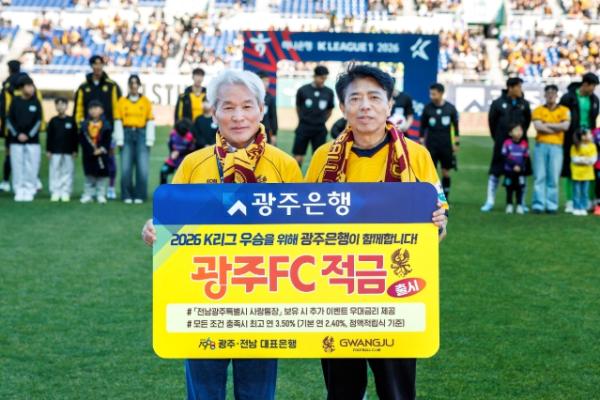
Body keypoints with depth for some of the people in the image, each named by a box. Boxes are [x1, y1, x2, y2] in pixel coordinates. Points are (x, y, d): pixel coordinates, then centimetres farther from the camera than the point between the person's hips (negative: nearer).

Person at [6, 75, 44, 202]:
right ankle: (19, 190, 7)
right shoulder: (15, 101, 3)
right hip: (16, 140, 1)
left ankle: (29, 191, 3)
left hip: (32, 140, -1)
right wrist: (17, 134, -6)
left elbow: (38, 120, 2)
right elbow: (9, 120, 4)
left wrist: (29, 135, -6)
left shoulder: (36, 102, 2)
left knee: (31, 167, -3)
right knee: (17, 166, 1)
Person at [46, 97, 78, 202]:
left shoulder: (71, 121, 2)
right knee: (55, 171, 2)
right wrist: (48, 150, 0)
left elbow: (75, 137, 4)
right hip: (55, 151, 0)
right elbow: (49, 137, 4)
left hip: (68, 152, 0)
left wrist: (75, 150, 1)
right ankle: (55, 192, 8)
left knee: (68, 171, 2)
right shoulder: (53, 121, 3)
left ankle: (66, 192, 8)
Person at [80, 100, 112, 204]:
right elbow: (82, 139, -4)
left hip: (102, 154, -1)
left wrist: (102, 149, -17)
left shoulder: (106, 124, -1)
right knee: (89, 175, 9)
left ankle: (101, 195, 12)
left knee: (102, 175, 4)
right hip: (88, 154, 1)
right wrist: (92, 150, -15)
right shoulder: (84, 124, 2)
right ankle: (88, 195, 15)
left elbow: (108, 139, -5)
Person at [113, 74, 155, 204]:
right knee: (126, 168, -2)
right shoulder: (122, 101, 6)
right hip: (127, 134, 0)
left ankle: (139, 195, 5)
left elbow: (150, 122, 5)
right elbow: (118, 121, 4)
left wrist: (149, 140, -2)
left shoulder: (146, 101, 6)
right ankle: (127, 195, 8)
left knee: (142, 168, -6)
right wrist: (119, 140, -2)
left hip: (141, 134, 0)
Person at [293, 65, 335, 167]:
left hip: (320, 130, 2)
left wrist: (321, 122, 13)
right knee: (298, 156, -2)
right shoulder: (303, 90, -5)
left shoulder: (329, 92, 0)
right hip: (304, 128, -2)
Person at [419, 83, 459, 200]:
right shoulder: (427, 108, -1)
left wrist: (456, 143, 4)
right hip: (431, 145, 0)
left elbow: (455, 126, 5)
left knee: (446, 172, 5)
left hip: (446, 145, 0)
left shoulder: (450, 108, -2)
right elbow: (422, 127, 5)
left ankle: (445, 198, 14)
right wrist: (422, 143, 1)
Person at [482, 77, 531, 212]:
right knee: (495, 173, 1)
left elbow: (528, 120, 14)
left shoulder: (524, 104, 1)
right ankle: (490, 202, 8)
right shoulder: (498, 103, -5)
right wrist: (497, 137, 8)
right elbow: (492, 121, 4)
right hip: (501, 144, -2)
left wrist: (522, 134, 9)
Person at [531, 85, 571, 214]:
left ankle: (551, 205, 3)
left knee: (554, 177, -1)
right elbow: (538, 127, -6)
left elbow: (565, 126, -5)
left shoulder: (564, 110, 10)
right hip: (541, 145, 0)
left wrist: (547, 125, -3)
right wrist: (557, 128, -3)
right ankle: (538, 205, -2)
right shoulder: (538, 110, 9)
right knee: (539, 176, -3)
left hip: (556, 146, 0)